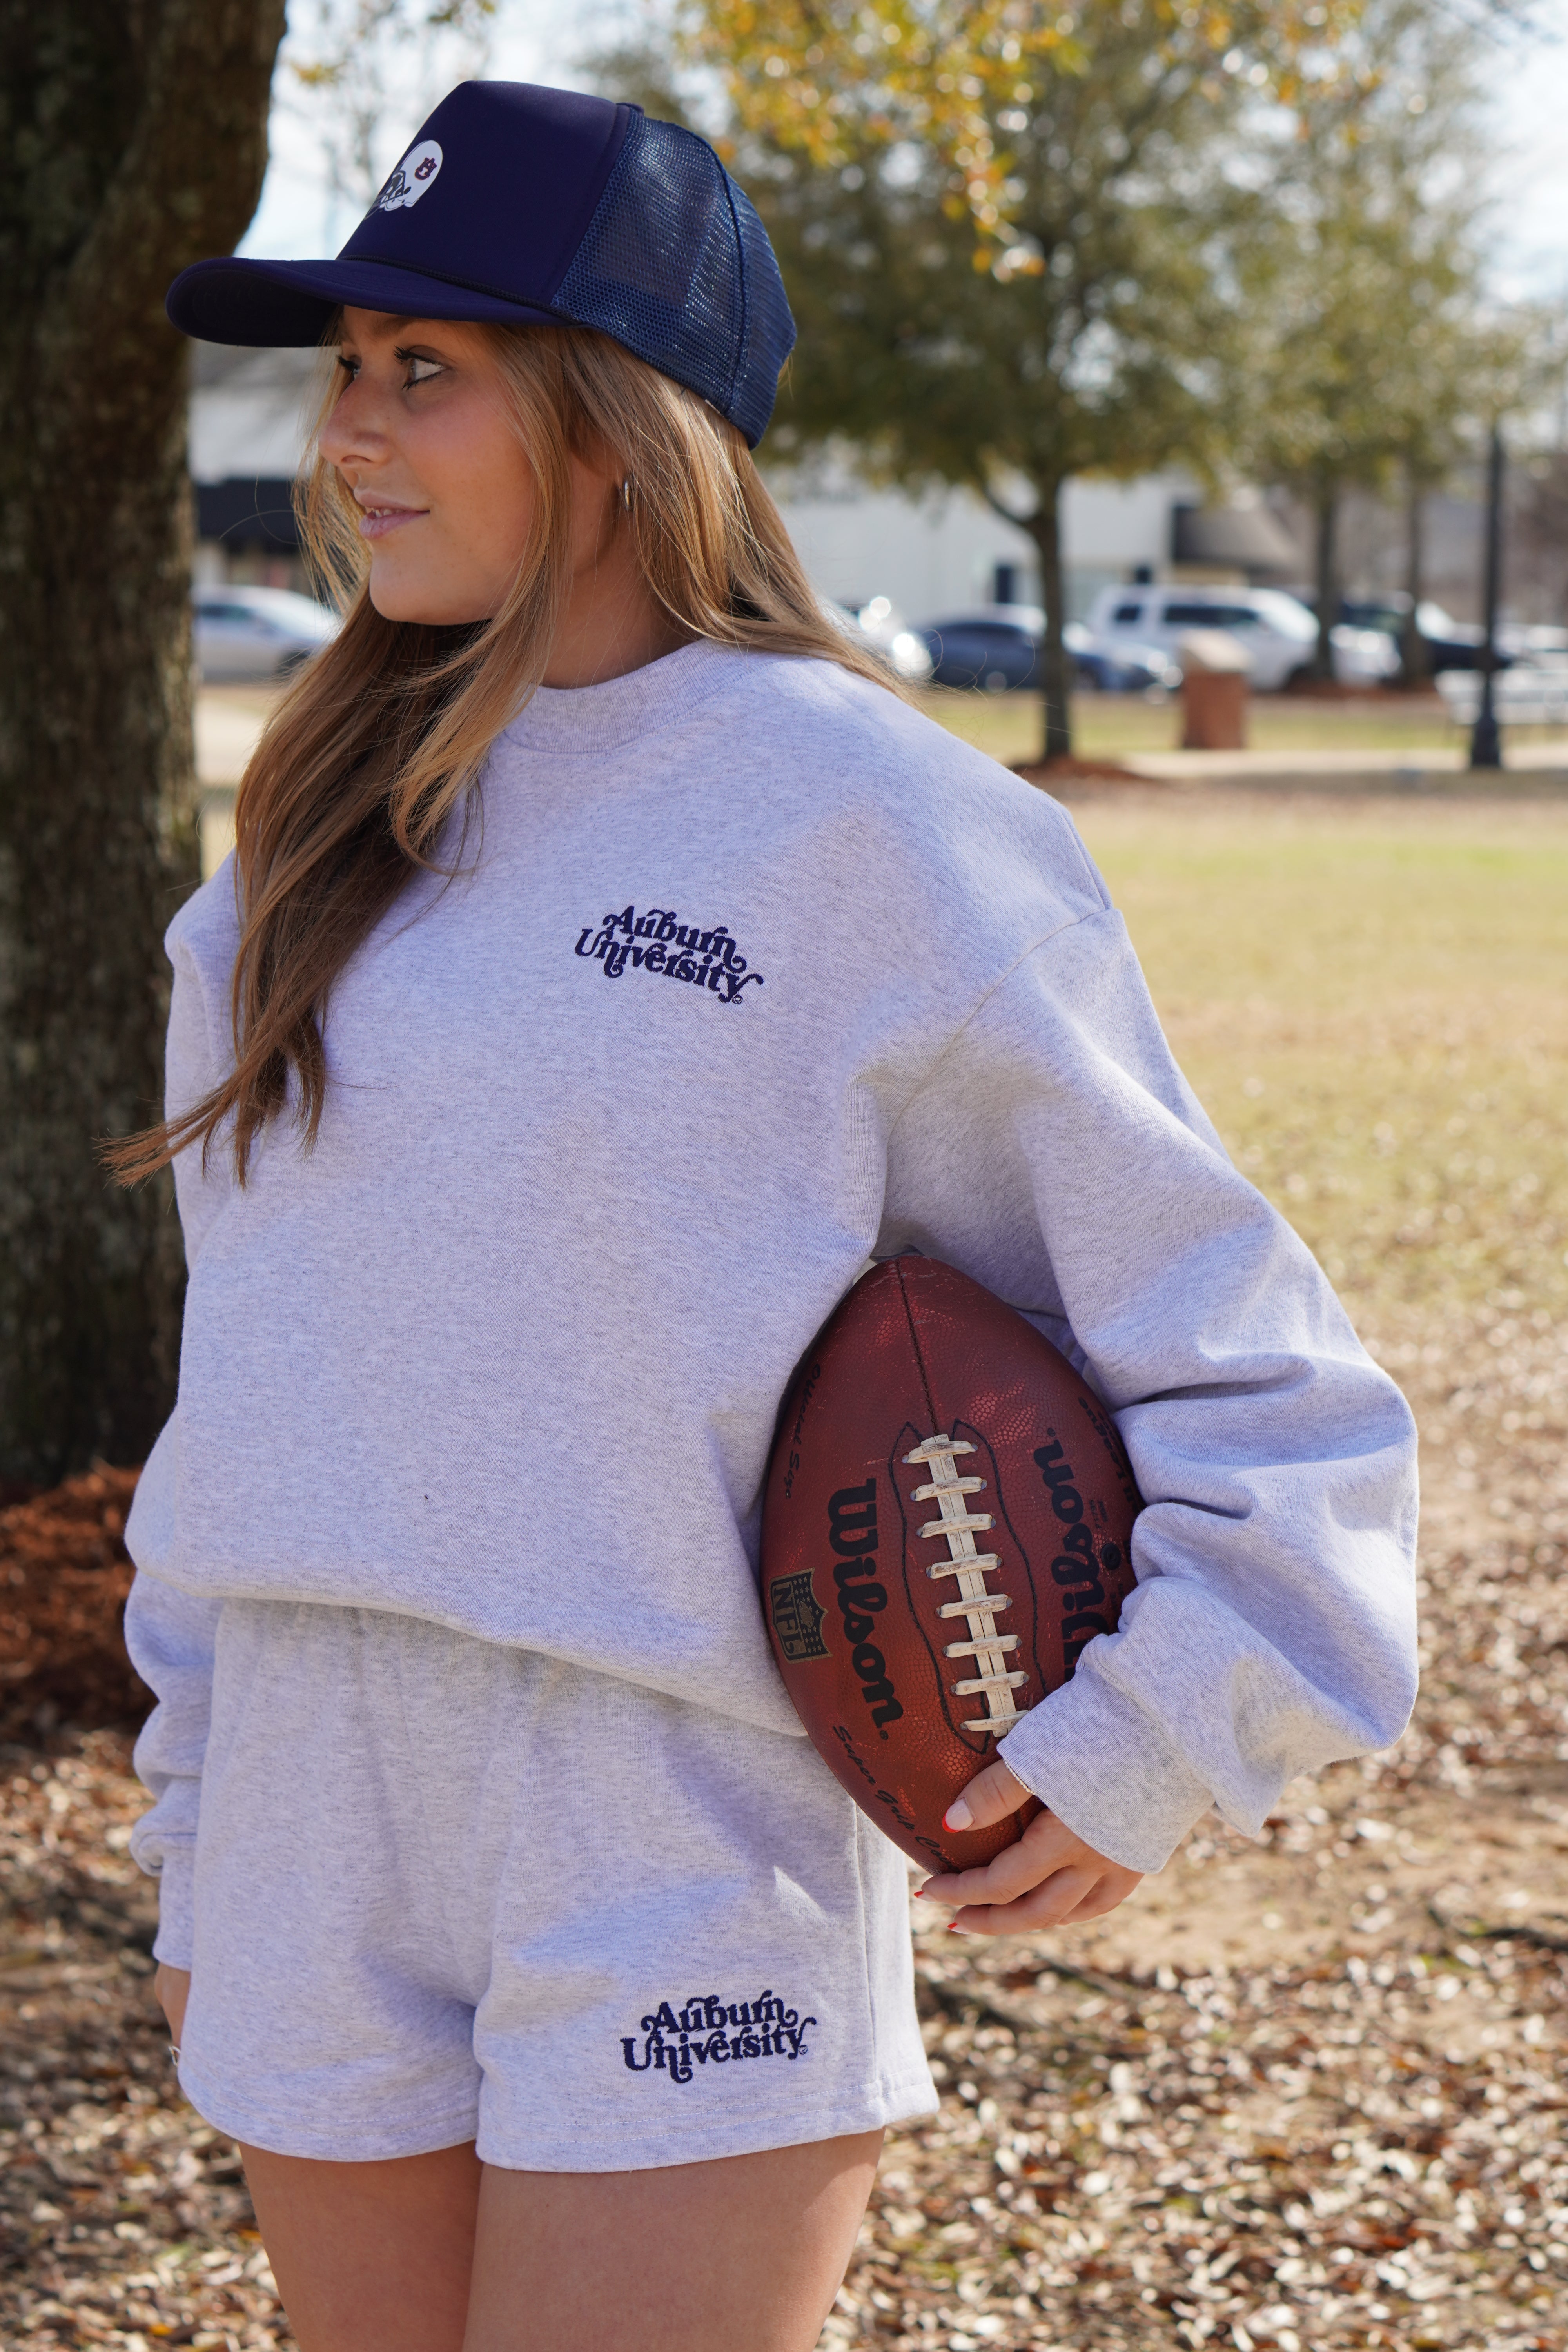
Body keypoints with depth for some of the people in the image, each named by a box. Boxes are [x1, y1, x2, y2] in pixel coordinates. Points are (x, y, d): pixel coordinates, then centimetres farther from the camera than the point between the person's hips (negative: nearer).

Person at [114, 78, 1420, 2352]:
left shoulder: (870, 823, -8)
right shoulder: (325, 839, 10)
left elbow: (1226, 1342, -3)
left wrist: (1158, 1731, -14)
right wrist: (200, 1857, 17)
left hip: (685, 1882, -5)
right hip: (327, 1868, 6)